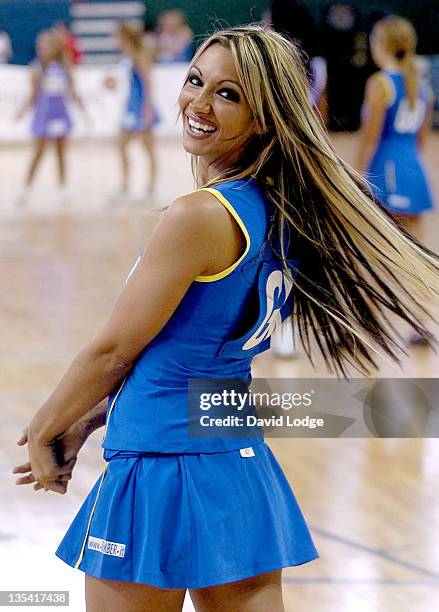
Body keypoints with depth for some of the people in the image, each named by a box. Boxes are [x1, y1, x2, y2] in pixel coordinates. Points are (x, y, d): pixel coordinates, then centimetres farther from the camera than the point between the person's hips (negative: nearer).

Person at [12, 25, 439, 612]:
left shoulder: (199, 217, -19)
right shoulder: (274, 210, 6)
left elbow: (113, 350, -11)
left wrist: (43, 431, 4)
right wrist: (84, 424, 16)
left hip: (162, 475, -8)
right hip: (245, 469, 8)